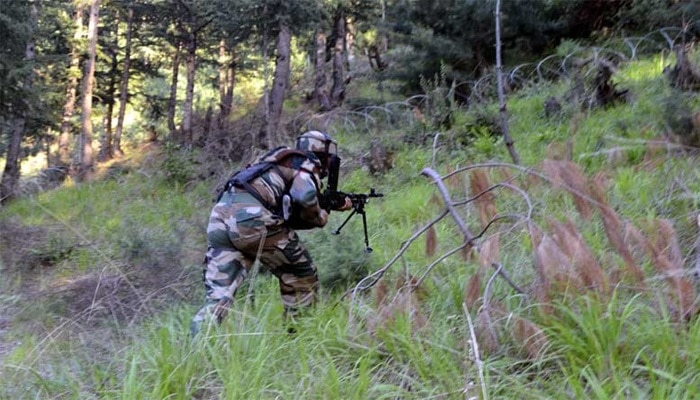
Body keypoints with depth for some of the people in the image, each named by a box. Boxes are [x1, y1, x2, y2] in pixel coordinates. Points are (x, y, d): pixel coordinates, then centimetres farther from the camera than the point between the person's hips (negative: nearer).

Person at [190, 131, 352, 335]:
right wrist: (321, 217, 9)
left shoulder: (284, 163, 36)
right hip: (251, 219, -7)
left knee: (218, 294, 2)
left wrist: (334, 206, 41)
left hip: (221, 215, 7)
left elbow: (291, 213, 38)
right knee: (302, 279, 13)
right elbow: (305, 196, -10)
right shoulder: (308, 163, 12)